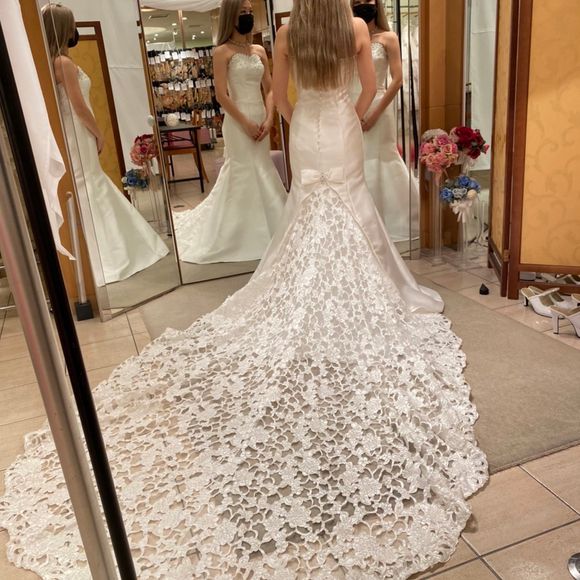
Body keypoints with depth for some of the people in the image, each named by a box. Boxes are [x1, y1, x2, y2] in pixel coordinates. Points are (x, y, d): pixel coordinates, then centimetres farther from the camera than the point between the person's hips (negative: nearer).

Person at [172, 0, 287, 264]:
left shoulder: (259, 51, 13)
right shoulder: (223, 52, -5)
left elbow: (269, 89, 10)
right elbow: (221, 94, -12)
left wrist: (269, 118, -5)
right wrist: (246, 123, -15)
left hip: (261, 119, 6)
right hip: (238, 122, -6)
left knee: (262, 174, 10)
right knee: (244, 176, -3)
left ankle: (264, 232, 23)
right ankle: (246, 237, 7)